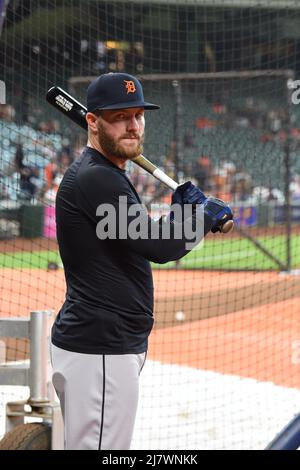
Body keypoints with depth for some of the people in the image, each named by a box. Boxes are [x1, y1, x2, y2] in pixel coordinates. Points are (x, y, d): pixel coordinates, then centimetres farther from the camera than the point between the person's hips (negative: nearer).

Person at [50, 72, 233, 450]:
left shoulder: (101, 176, 17)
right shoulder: (95, 179, -16)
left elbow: (143, 241, 22)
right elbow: (160, 248, -22)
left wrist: (182, 208, 9)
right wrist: (205, 213, -5)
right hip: (99, 352, -11)